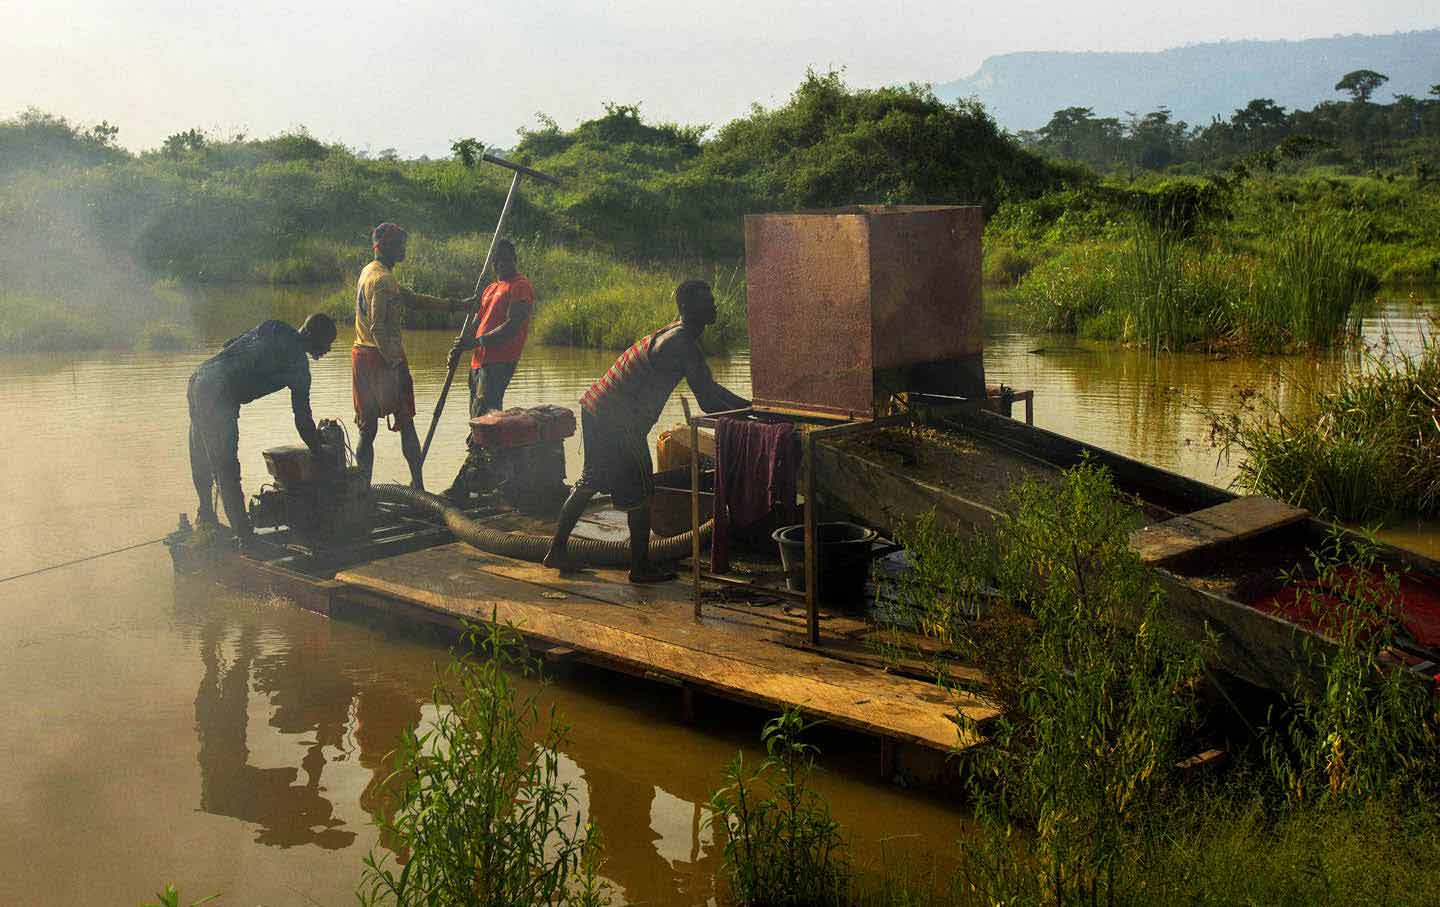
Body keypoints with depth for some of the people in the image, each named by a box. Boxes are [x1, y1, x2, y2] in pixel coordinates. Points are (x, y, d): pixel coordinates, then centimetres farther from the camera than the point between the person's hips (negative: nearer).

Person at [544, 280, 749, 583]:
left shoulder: (678, 336, 15)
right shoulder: (681, 344, -17)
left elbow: (708, 386, 19)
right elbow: (708, 401, -20)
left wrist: (750, 406, 14)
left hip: (594, 409, 10)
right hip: (619, 422, -10)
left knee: (588, 484, 20)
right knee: (639, 494, 2)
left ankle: (556, 550, 26)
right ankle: (640, 567, 11)